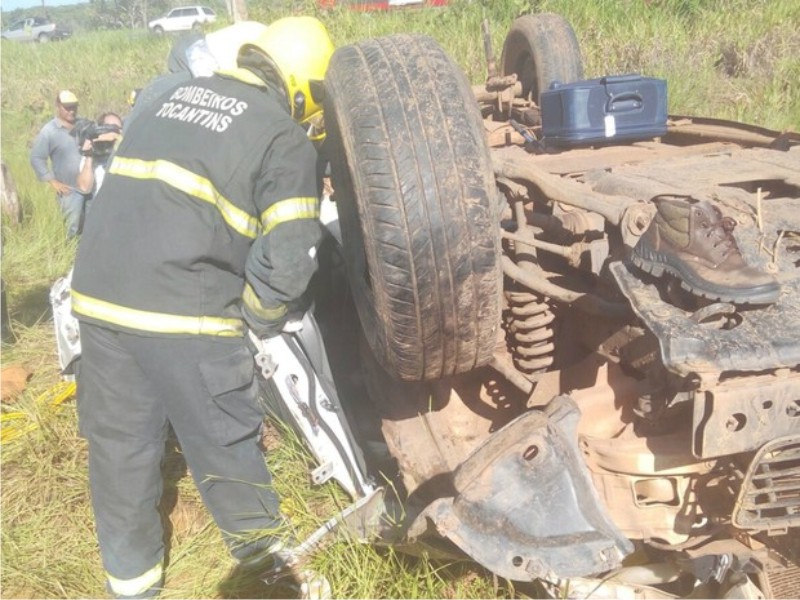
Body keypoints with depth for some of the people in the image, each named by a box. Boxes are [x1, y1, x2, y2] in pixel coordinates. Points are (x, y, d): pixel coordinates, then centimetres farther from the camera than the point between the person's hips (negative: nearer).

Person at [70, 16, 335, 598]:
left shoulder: (176, 95, 19)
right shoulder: (287, 141, -1)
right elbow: (288, 258, -11)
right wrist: (255, 321, 6)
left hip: (99, 291, 7)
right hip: (181, 310, -6)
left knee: (119, 437, 17)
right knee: (222, 434, 11)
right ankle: (260, 542, 31)